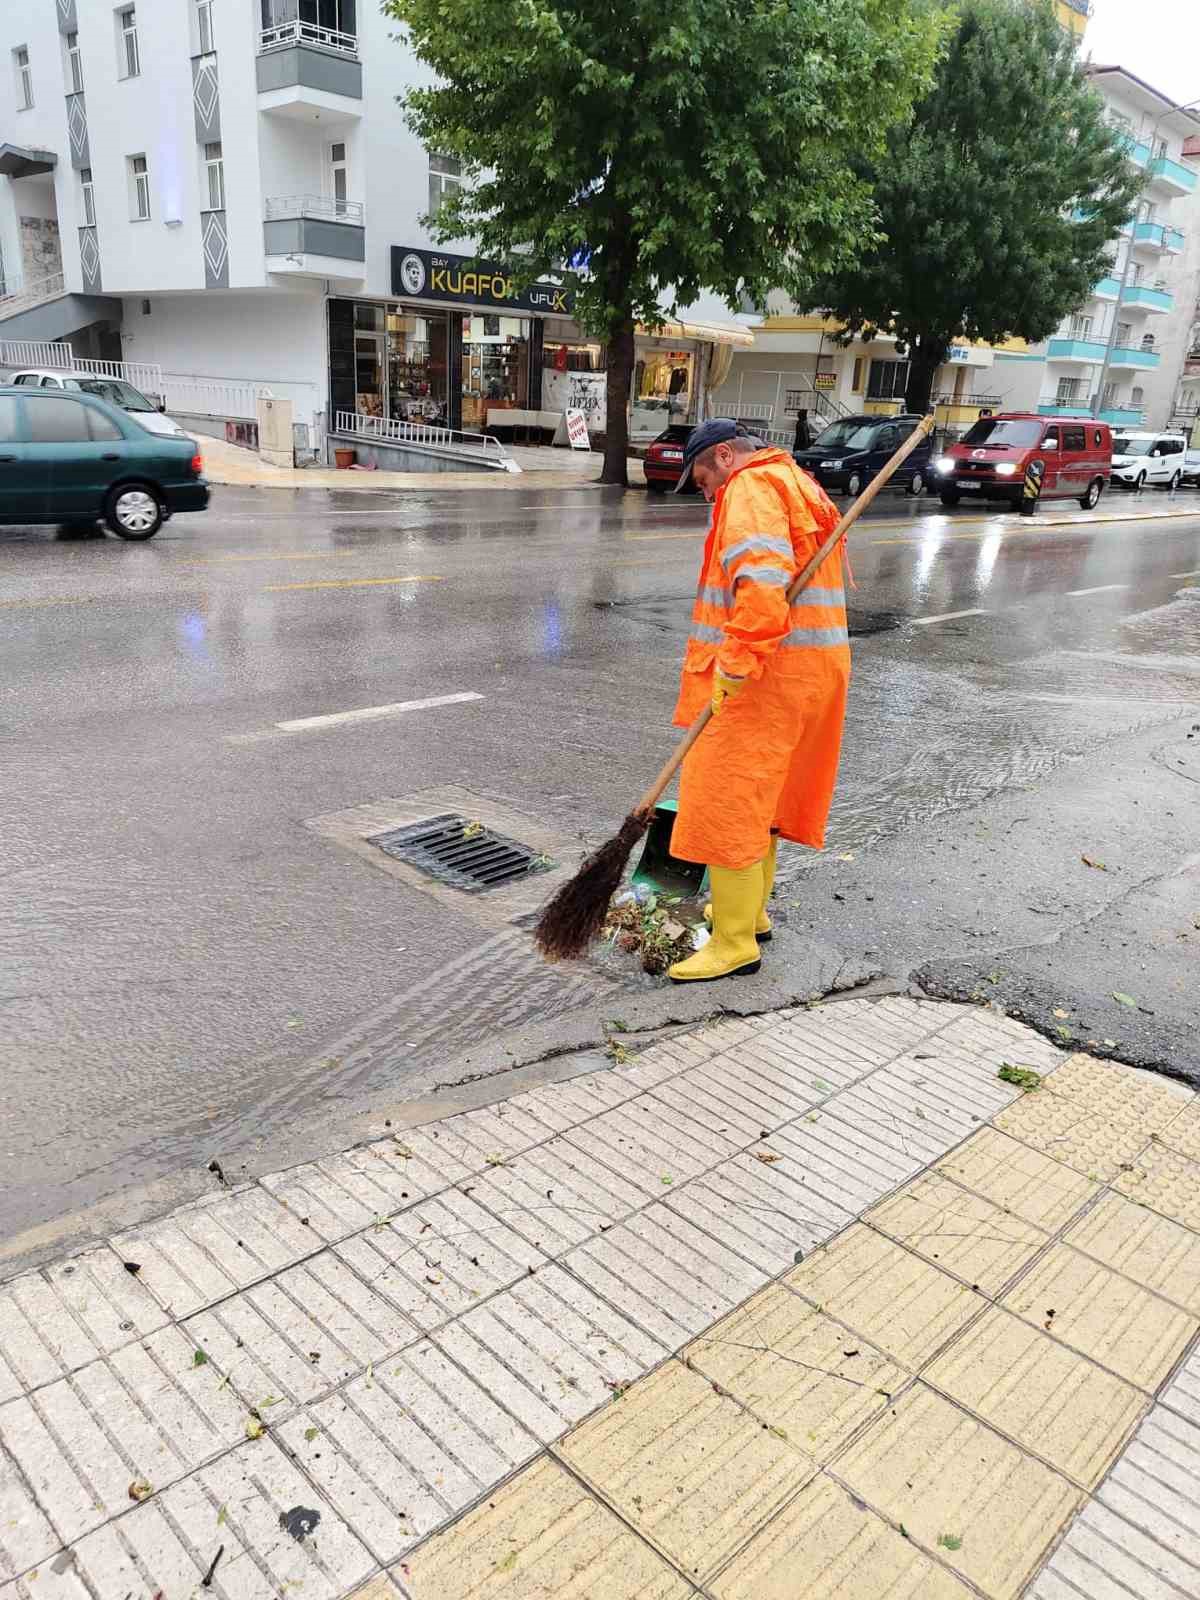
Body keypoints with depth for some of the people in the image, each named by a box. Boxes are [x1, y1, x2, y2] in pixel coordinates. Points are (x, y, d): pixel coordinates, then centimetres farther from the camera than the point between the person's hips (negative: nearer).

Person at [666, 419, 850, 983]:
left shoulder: (752, 488, -10)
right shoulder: (794, 485, 24)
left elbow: (763, 577, -28)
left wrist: (738, 660, -28)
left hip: (766, 678, -11)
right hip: (812, 669, 11)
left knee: (727, 804, -6)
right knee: (759, 797, 20)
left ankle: (735, 944, 0)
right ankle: (749, 911, 33)